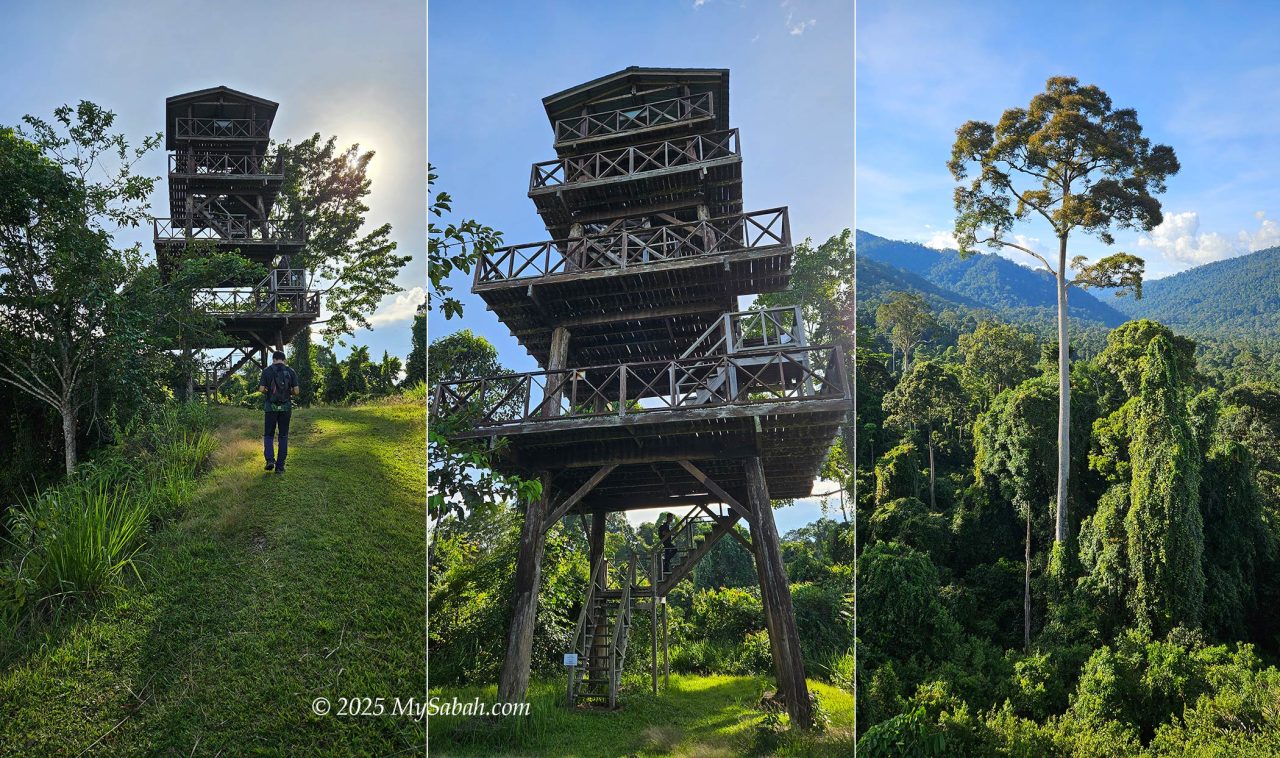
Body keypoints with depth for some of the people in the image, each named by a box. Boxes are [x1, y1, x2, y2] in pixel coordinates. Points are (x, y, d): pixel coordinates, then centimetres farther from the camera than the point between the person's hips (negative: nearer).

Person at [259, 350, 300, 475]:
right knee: (283, 437, 8)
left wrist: (268, 392, 14)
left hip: (271, 407, -1)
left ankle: (270, 459, -8)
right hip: (286, 407, 1)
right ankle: (280, 466, 5)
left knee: (268, 435, 13)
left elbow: (261, 389, -9)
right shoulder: (291, 371, 1)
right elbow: (296, 391, -3)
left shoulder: (267, 371, -2)